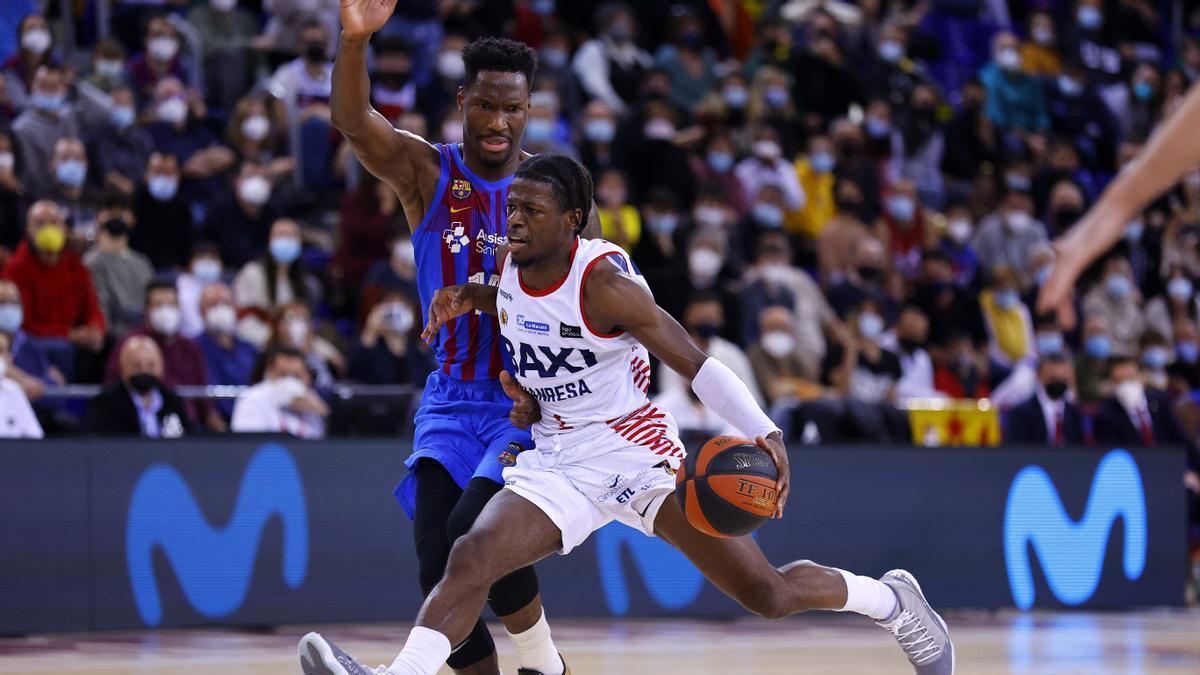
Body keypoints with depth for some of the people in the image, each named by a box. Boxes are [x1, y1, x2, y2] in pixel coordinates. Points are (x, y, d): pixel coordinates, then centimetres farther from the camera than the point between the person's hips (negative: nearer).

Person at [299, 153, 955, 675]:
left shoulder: (605, 282, -19)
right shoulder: (510, 265, 1)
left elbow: (695, 364, -20)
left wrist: (764, 431, -33)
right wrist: (469, 297, 8)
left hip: (637, 453, -6)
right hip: (558, 462, 6)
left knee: (768, 594, -3)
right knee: (471, 557, -21)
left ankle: (892, 600, 23)